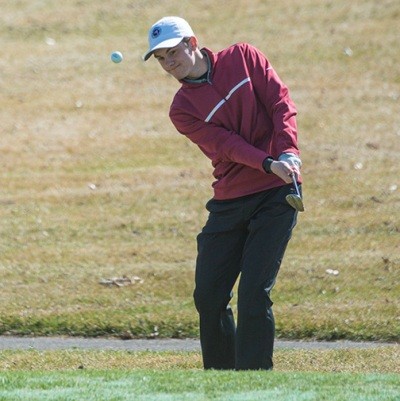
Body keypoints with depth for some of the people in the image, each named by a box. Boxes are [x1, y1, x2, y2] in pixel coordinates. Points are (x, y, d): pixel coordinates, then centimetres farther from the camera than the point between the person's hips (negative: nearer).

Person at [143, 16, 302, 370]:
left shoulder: (244, 58, 4)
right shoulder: (183, 109, 3)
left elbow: (281, 103, -2)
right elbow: (225, 144, -10)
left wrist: (287, 151, -19)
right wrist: (269, 164, -26)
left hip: (277, 194, -3)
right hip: (228, 204, 3)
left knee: (254, 294, -12)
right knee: (208, 297, 2)